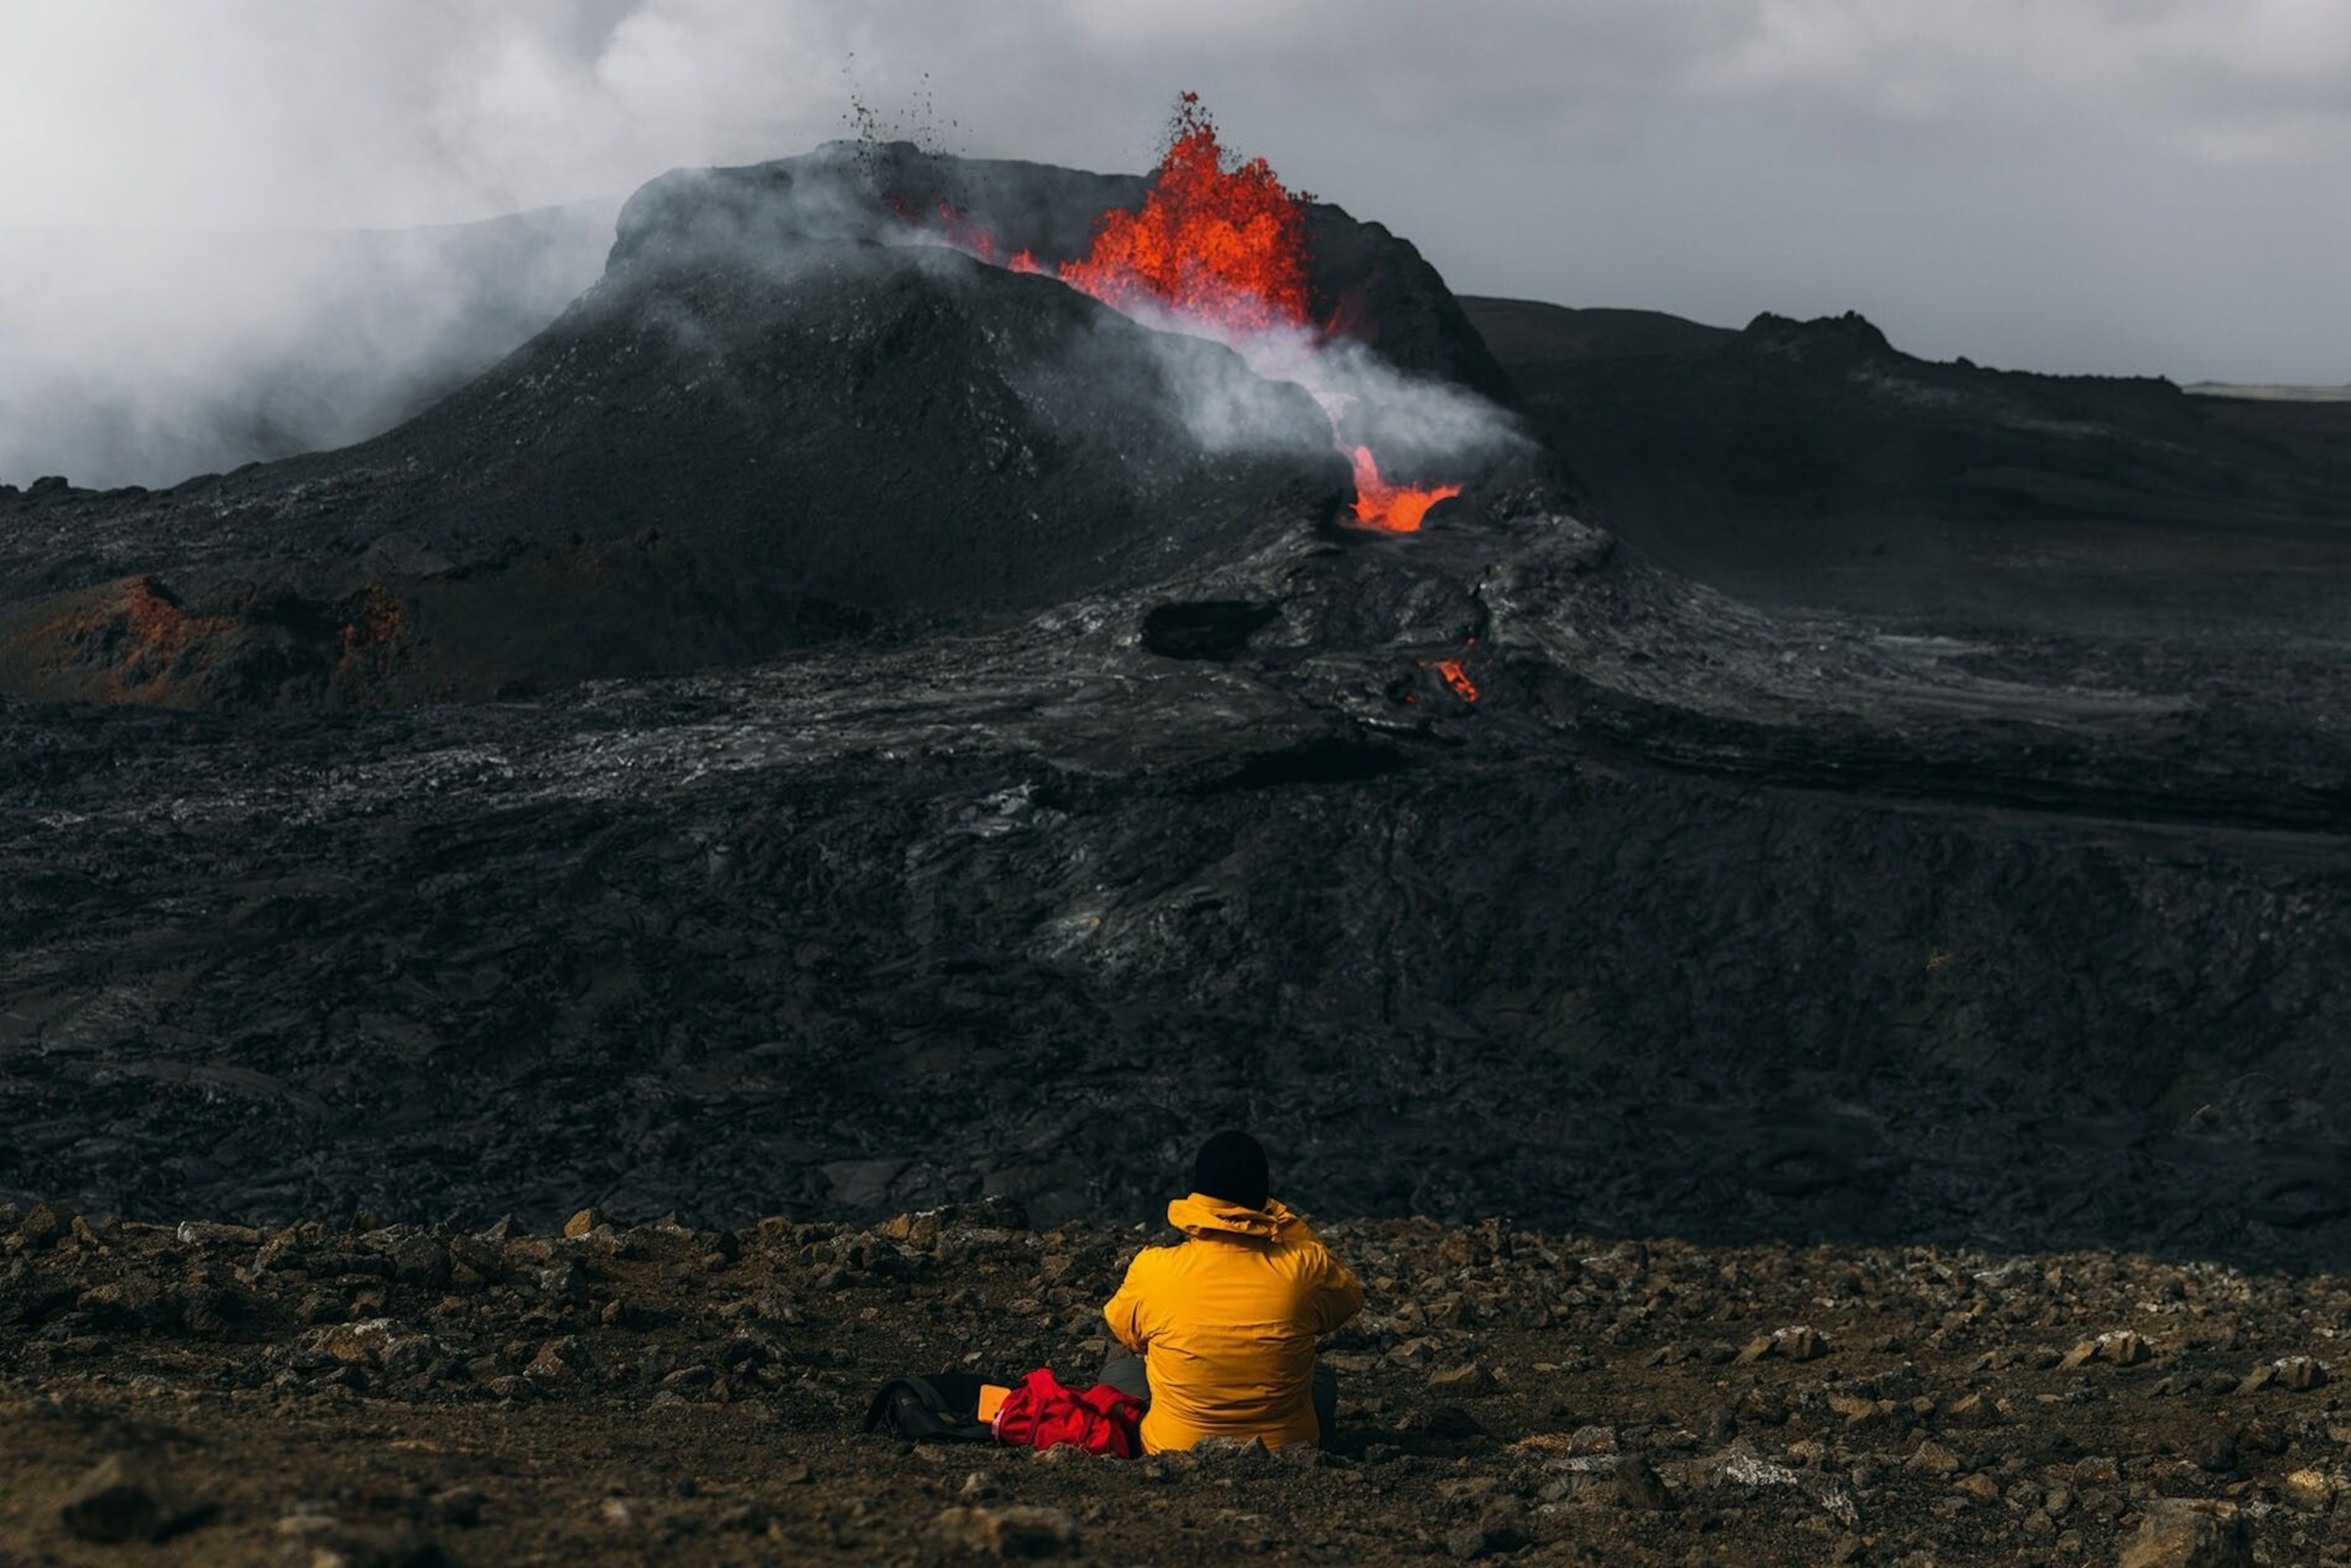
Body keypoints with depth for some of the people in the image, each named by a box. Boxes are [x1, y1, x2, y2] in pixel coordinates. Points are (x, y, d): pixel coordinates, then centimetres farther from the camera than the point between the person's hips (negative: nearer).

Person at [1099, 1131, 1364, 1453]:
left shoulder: (1153, 1270, -18)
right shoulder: (1305, 1269, -17)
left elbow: (1122, 1329, 4)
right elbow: (1350, 1297, 7)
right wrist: (1288, 1222, 6)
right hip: (1285, 1454, 1)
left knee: (1121, 1369, 29)